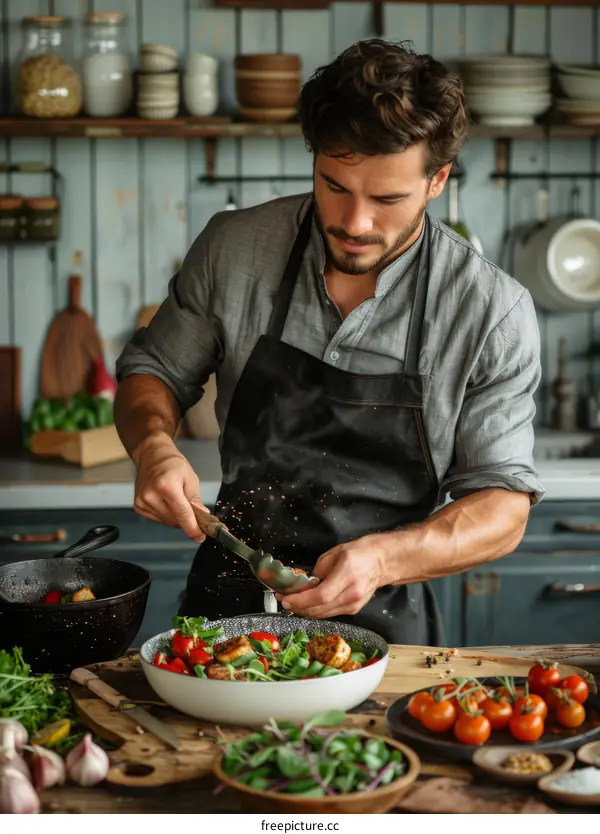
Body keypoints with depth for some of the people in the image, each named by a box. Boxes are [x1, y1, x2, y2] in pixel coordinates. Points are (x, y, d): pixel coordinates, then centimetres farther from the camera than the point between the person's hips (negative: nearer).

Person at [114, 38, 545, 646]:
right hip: (227, 603, 1)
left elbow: (502, 508, -7)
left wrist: (382, 559, -25)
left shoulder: (493, 311, -10)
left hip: (383, 621, -1)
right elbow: (153, 370, 11)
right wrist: (153, 446, -12)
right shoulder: (233, 247, -4)